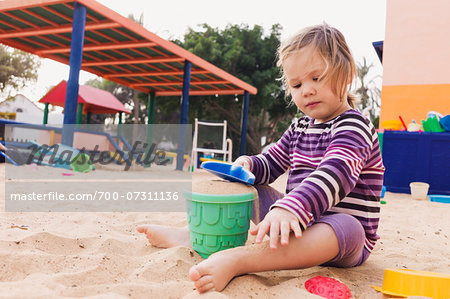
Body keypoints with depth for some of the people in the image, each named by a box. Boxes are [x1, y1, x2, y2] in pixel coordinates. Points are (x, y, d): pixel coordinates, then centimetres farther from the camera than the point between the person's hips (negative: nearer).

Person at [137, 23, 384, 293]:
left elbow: (334, 175, -33)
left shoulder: (353, 127, -14)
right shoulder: (300, 128, 11)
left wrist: (289, 208, -49)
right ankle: (192, 235, -6)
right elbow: (270, 164, 18)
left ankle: (235, 260, -58)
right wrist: (248, 164, -7)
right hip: (297, 222, 7)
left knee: (348, 227, -41)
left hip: (343, 244, -7)